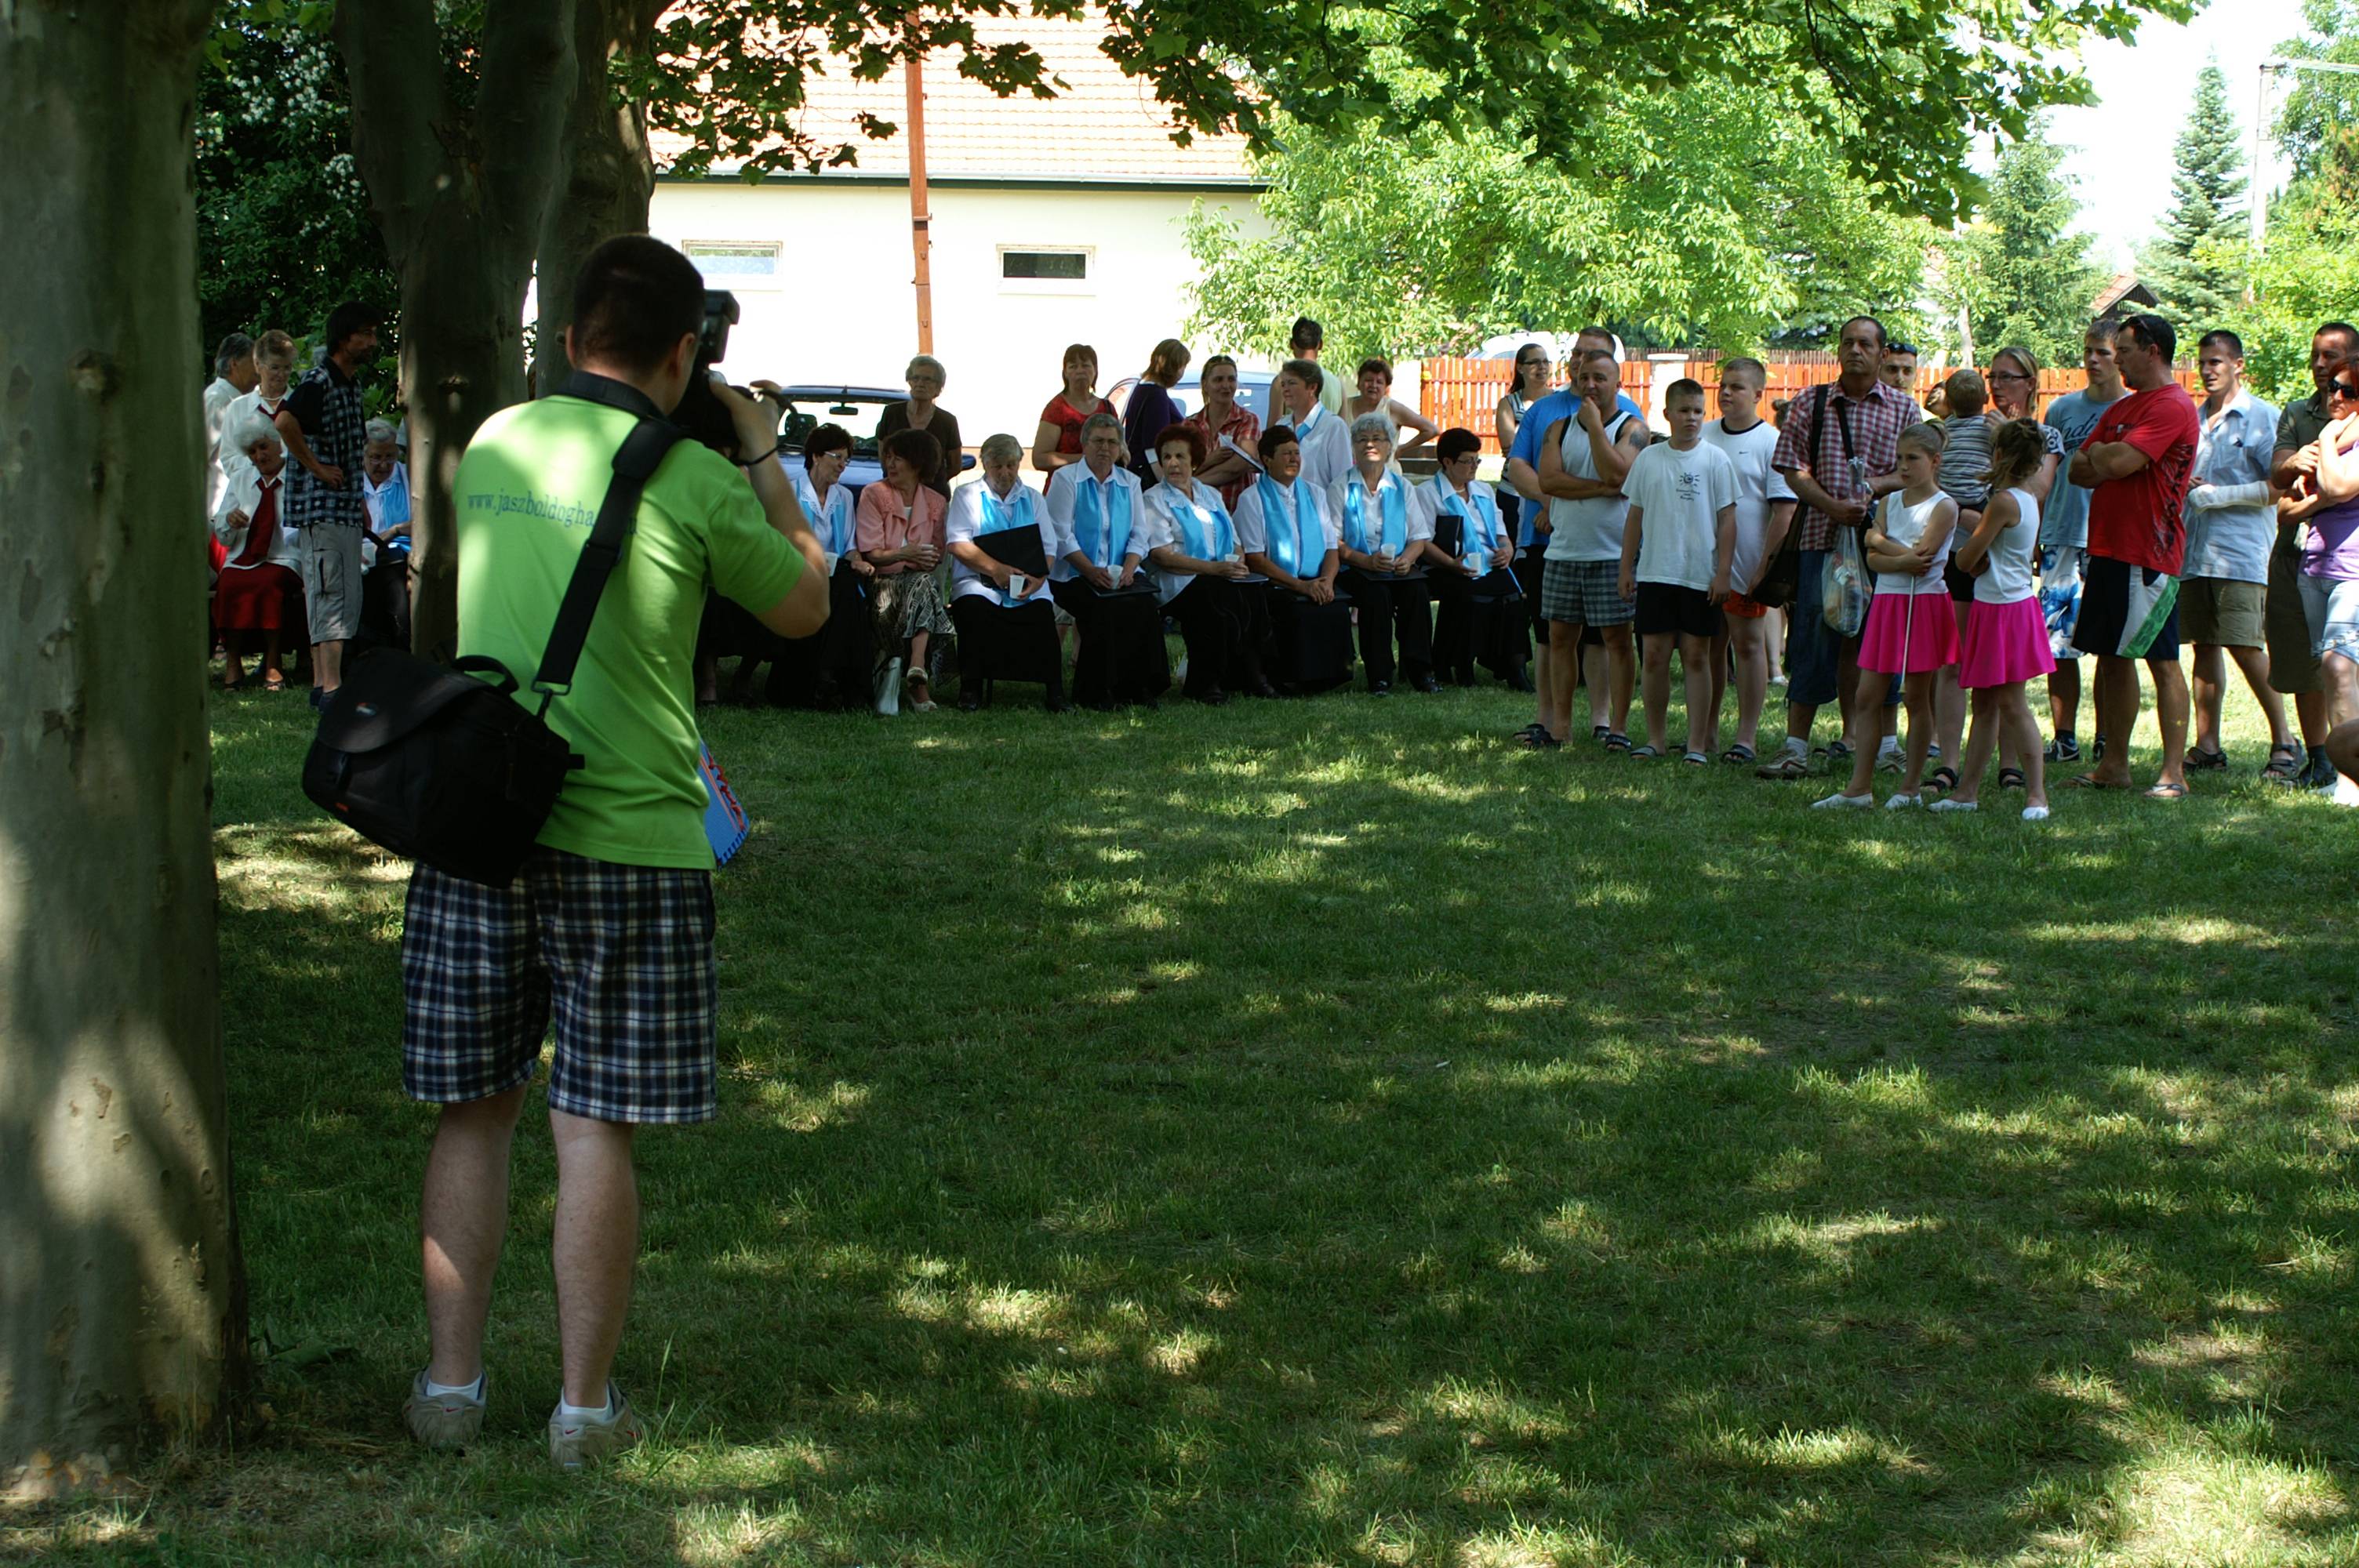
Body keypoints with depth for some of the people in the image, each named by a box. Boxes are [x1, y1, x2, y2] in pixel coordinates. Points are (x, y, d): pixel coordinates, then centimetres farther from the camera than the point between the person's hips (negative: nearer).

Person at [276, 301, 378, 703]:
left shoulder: (352, 385, 17)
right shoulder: (318, 382, -12)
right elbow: (285, 422, -30)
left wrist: (359, 499, 19)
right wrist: (316, 468, -21)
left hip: (347, 506, 9)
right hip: (320, 504, -9)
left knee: (348, 597, 9)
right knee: (331, 593, -13)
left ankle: (322, 682, 13)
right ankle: (330, 684, -15)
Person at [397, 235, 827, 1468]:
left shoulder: (492, 445, 6)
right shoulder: (694, 482, -8)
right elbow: (804, 606, 7)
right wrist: (762, 460, 17)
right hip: (626, 837, -4)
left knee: (473, 1113, 12)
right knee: (594, 1131, 2)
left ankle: (452, 1383, 19)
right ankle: (585, 1406, 10)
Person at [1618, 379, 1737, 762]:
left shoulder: (1715, 460, 0)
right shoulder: (1649, 459, 7)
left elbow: (1727, 519, 0)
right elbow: (1635, 516, 13)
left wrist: (1723, 572, -6)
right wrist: (1626, 568, 11)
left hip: (1700, 576, -2)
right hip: (1654, 572, 2)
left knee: (1696, 657, 2)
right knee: (1654, 655, 2)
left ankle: (1698, 742, 5)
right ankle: (1656, 737, 13)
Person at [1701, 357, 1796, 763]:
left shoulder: (1772, 442, -6)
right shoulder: (1703, 437, 10)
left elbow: (1785, 509, -10)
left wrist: (1766, 564, -15)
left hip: (1745, 567, -5)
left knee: (1748, 645, 0)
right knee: (1709, 647, 11)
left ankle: (1747, 737, 4)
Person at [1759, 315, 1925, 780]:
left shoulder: (1904, 408, 8)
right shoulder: (1811, 404, 7)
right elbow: (1793, 468, 2)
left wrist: (1873, 488, -13)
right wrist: (1832, 505, -13)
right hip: (1822, 536, 0)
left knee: (1866, 642, 4)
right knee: (1812, 640, -5)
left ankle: (1854, 739, 15)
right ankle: (1796, 746, -4)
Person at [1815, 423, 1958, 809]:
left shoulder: (1943, 507, -5)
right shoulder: (1889, 502, 10)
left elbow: (1921, 555, -17)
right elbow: (1874, 560, -1)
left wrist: (1879, 540, -5)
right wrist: (1903, 560, -20)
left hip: (1924, 604, -5)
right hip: (1886, 602, 5)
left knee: (1916, 697, 2)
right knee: (1866, 696, 0)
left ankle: (1911, 787, 10)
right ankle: (1859, 787, 2)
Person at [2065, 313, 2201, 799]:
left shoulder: (2173, 407, -10)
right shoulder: (2121, 409, 20)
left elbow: (2118, 462, -20)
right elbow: (2079, 470, 14)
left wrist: (2100, 454, 1)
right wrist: (2109, 461, -5)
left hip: (2149, 554, -9)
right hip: (2109, 548, 9)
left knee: (2162, 660, -7)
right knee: (2113, 658, 11)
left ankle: (2174, 772, -6)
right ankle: (2115, 764, 17)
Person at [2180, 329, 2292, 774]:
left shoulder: (2262, 418, -3)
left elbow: (2281, 486, -10)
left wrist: (2220, 495, -13)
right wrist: (2182, 485, 4)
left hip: (2242, 554, -6)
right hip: (2194, 551, 6)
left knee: (2246, 648, -9)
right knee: (2205, 646, 7)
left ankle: (2283, 741, 3)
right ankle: (2207, 745, 12)